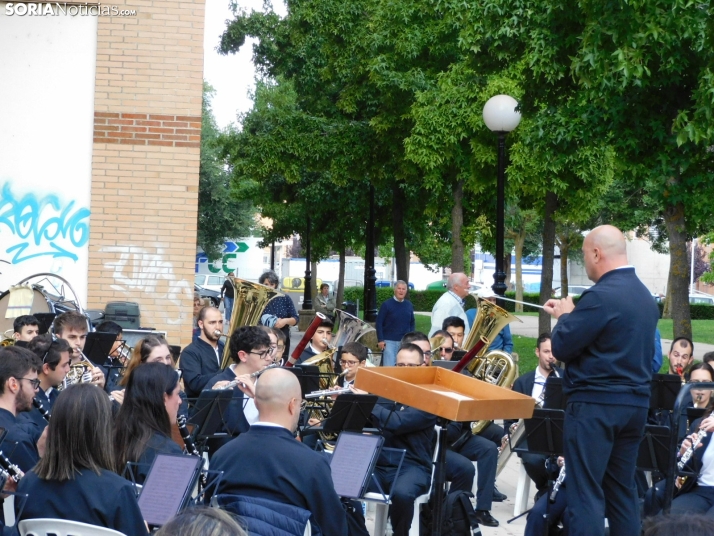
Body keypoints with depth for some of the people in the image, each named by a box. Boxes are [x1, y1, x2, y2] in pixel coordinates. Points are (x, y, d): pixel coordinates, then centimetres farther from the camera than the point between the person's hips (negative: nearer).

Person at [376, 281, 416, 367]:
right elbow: (379, 323, -4)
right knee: (388, 367, -9)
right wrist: (380, 340, -9)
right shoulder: (386, 304, -4)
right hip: (389, 341, -4)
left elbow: (412, 323, 17)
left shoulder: (409, 305, 8)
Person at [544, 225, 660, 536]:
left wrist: (565, 316, 4)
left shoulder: (601, 295, -17)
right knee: (622, 490, 14)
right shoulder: (645, 296, 11)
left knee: (585, 493, -4)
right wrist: (573, 316, 15)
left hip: (595, 405, -8)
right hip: (635, 403, 9)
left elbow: (560, 348, -14)